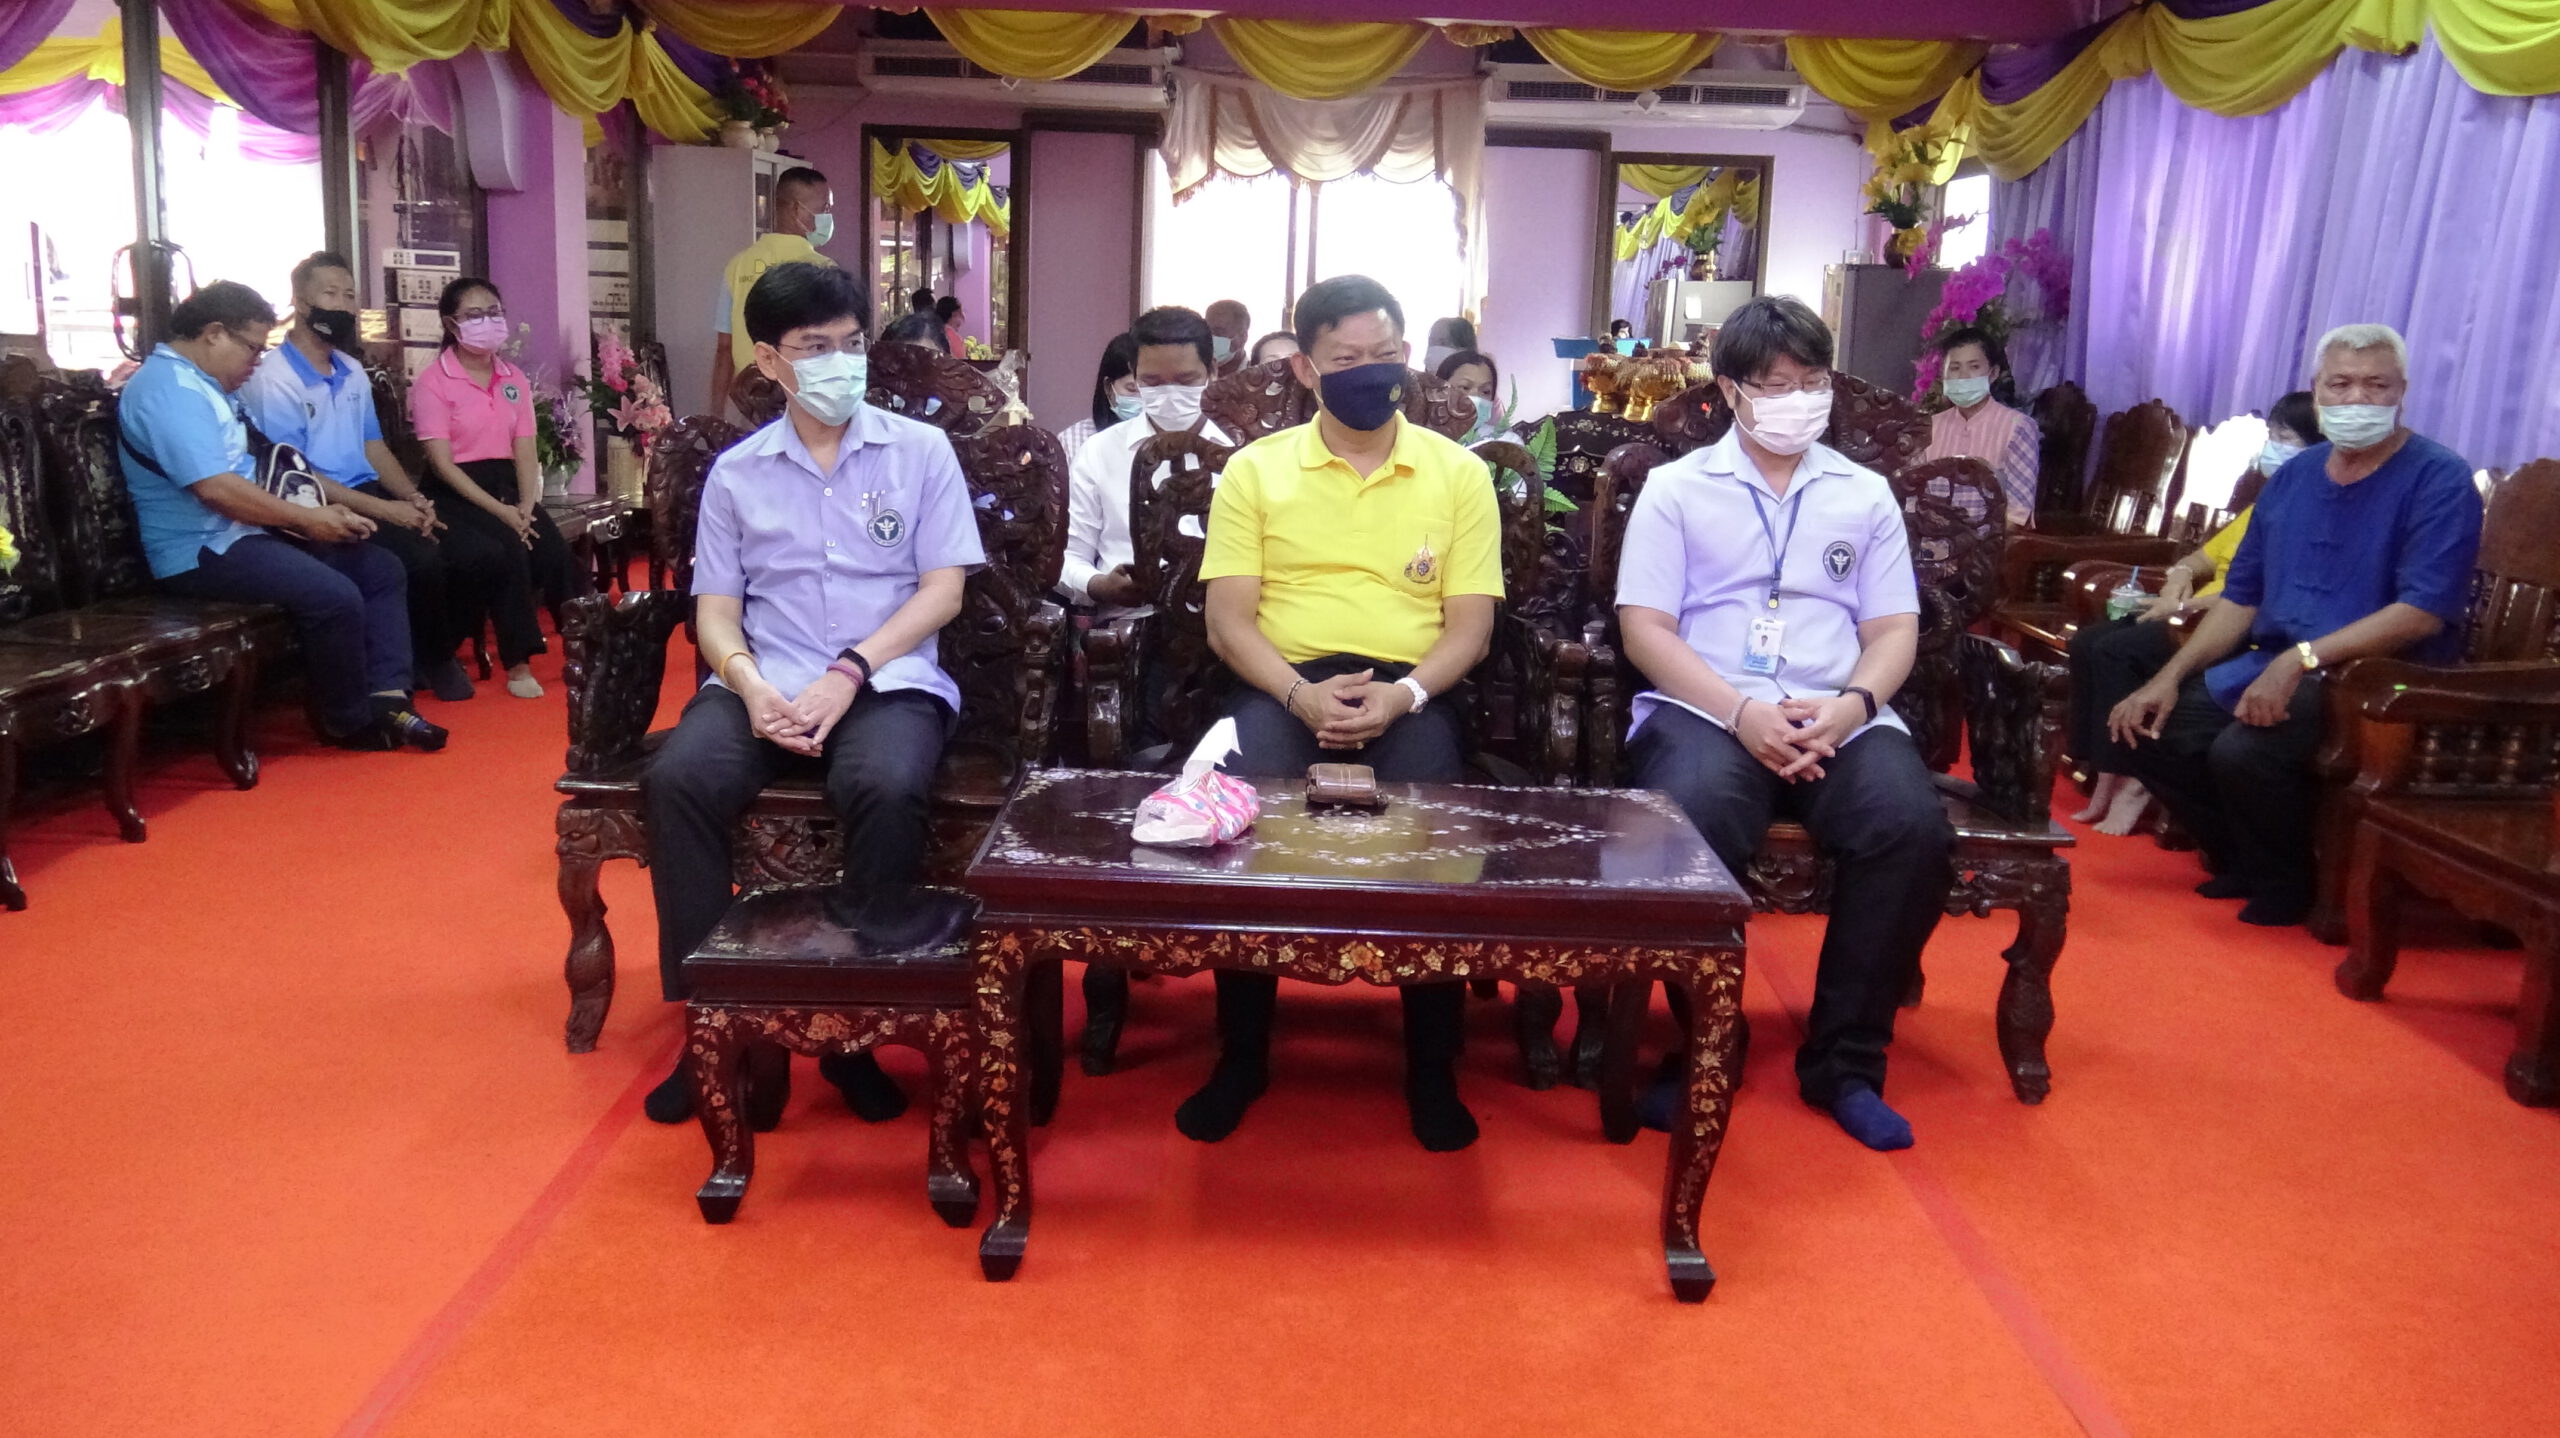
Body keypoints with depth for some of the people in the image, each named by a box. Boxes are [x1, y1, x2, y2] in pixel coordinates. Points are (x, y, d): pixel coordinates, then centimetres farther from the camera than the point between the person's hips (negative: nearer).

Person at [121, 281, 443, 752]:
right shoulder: (169, 389, -16)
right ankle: (349, 722, -8)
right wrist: (307, 518, -17)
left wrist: (322, 509, 9)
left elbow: (254, 473, 25)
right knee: (336, 597, -27)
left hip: (250, 534, 11)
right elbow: (216, 488, -26)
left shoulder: (205, 386, 19)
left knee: (381, 568, 4)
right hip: (205, 551, -11)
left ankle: (386, 697, -5)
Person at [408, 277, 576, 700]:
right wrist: (500, 511, -20)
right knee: (508, 553, -30)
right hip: (456, 494, -5)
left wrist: (526, 506, -11)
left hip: (506, 484, 5)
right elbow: (442, 463, -12)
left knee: (555, 552, -22)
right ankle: (518, 665, -20)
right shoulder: (432, 382, -6)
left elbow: (525, 452, 7)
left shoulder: (514, 379, 12)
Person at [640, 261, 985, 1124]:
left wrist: (849, 672, -13)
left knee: (886, 788, -35)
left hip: (889, 680, -2)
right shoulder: (736, 473, 12)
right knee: (678, 778, -28)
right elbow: (717, 607, 9)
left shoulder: (920, 452, 7)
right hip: (767, 683, 2)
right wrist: (750, 684, -14)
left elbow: (942, 591, 0)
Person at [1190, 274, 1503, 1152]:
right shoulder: (1254, 470, 9)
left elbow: (1470, 624, 5)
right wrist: (1300, 694, -17)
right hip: (1284, 682, 0)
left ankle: (1432, 1068, -9)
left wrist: (1404, 693, -15)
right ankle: (1241, 1056, -10)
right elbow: (1228, 620, 2)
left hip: (1409, 689, 0)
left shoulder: (1458, 474, 10)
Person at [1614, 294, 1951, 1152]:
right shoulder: (1677, 489, 10)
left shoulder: (1866, 495, 19)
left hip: (1839, 716, 3)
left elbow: (1893, 630, 14)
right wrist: (1742, 712, -14)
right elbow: (1644, 628, 1)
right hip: (1704, 708, -2)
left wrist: (1851, 705, -9)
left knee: (1913, 829, -28)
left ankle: (1845, 1062, -9)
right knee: (1691, 828, -36)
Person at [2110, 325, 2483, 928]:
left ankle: (2283, 887, -2)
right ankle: (2237, 859, 12)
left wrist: (2301, 659, -29)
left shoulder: (2439, 480, -8)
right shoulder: (2294, 476, 12)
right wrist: (2169, 677, 0)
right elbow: (2241, 597, 13)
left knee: (2241, 752, -31)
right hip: (2271, 664, 7)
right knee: (2148, 728, -9)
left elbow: (2424, 611, -19)